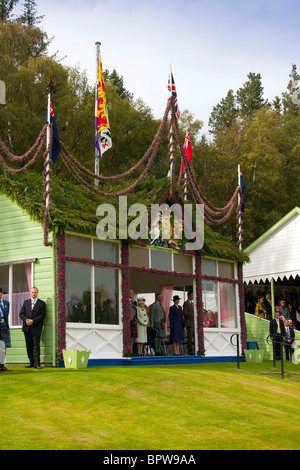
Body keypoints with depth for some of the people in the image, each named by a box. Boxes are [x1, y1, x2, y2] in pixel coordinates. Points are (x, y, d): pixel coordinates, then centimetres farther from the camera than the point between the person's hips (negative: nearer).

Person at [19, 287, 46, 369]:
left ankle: (37, 363, -10)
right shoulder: (26, 302, 16)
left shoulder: (42, 303, 5)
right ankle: (32, 362, 13)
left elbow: (42, 315, -4)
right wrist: (26, 319, -11)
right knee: (29, 346, 6)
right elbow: (21, 314, 10)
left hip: (36, 328, -4)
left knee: (36, 346, -9)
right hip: (27, 328, 4)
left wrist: (33, 321, -15)